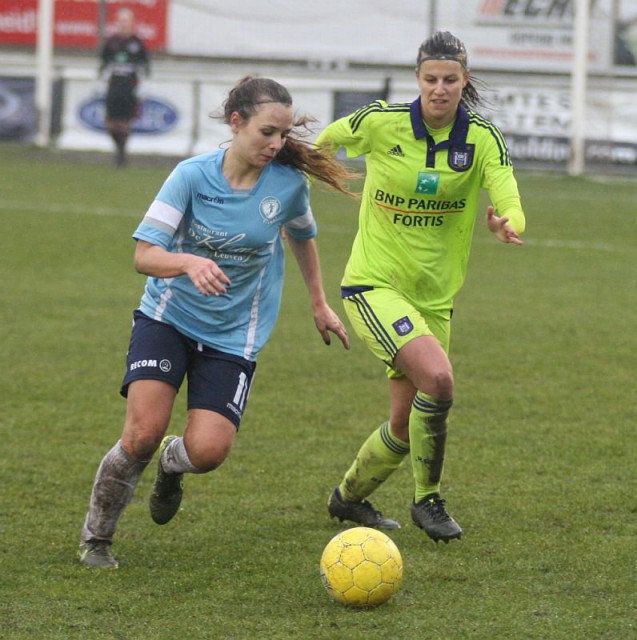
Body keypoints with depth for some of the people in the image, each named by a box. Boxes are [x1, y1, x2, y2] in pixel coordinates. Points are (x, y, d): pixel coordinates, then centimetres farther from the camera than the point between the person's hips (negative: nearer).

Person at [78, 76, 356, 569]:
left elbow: (302, 236, 16)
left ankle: (173, 462, 24)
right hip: (168, 319, -2)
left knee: (209, 450, -16)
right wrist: (189, 262, -39)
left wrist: (320, 305, 23)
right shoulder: (193, 175, -14)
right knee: (143, 431, -20)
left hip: (233, 337, 2)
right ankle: (95, 539, 3)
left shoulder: (289, 183, -8)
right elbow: (144, 255, -18)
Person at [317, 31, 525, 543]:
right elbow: (324, 141, 8)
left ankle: (349, 497, 39)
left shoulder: (483, 139, -7)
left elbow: (512, 209, -18)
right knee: (437, 376, -28)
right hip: (375, 284, -4)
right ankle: (428, 499, -9)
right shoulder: (381, 123, -12)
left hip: (435, 295, 4)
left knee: (407, 428, 10)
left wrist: (507, 225, -41)